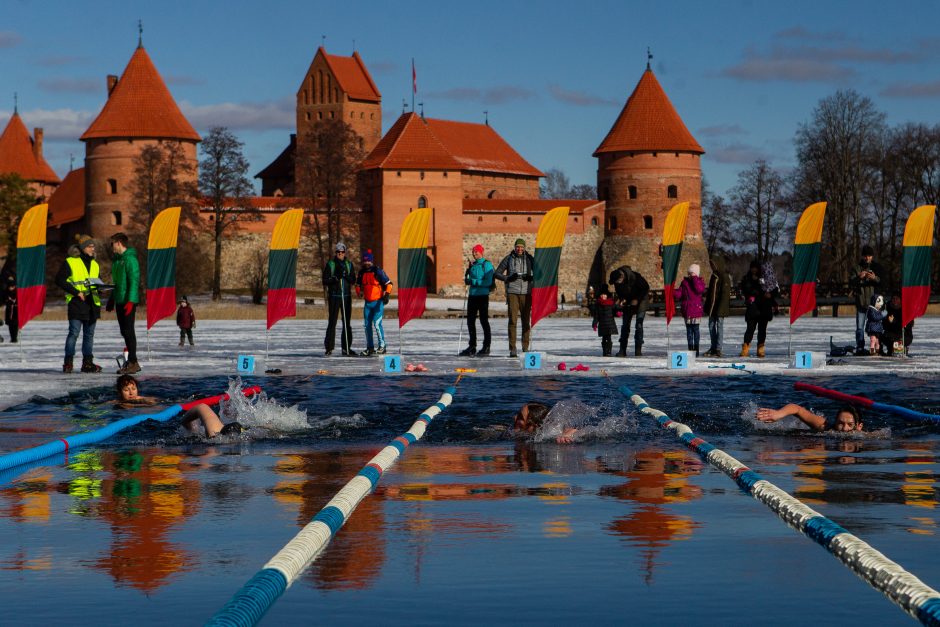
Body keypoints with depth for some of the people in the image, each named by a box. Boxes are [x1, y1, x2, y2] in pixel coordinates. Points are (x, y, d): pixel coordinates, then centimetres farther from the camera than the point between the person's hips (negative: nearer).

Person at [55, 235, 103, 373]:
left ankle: (88, 362, 11)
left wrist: (99, 288, 1)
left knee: (89, 334, 7)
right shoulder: (70, 262, -3)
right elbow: (59, 280, -7)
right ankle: (68, 362, -3)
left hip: (92, 303, 6)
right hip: (76, 303, -6)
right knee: (74, 332, -8)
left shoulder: (94, 264, 17)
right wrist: (76, 292, -13)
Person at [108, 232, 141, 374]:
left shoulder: (130, 259, -12)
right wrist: (111, 300, 23)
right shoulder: (117, 260, 17)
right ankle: (131, 361, 15)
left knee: (128, 331, -9)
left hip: (128, 301, -9)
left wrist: (130, 300, -24)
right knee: (124, 331, 10)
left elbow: (134, 281, -19)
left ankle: (133, 362, -7)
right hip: (119, 301, 9)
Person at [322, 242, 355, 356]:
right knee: (332, 322, -6)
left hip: (347, 296, 3)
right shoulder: (330, 264, 2)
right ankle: (329, 348, -4)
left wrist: (345, 275, -14)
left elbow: (353, 280, 4)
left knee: (347, 323, 6)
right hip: (334, 295, -3)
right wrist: (336, 278, -18)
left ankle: (346, 347, 12)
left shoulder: (349, 264, 11)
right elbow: (325, 281, -2)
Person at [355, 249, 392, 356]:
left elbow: (388, 283, -7)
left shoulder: (378, 271, -10)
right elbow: (358, 284, 22)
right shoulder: (362, 272, 9)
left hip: (378, 302, -6)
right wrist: (359, 292, 1)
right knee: (367, 325, 7)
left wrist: (386, 295, -18)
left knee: (377, 323, -14)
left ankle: (382, 346, -4)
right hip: (368, 303, 6)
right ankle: (370, 348, 17)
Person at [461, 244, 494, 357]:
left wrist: (473, 281, -20)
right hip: (472, 295, 8)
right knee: (470, 321, 9)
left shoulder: (486, 265, -8)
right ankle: (472, 347, 16)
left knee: (484, 321, -2)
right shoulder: (473, 265, 15)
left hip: (482, 296, -8)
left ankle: (486, 347, 4)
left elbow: (488, 281, -17)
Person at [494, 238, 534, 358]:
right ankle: (512, 349, -9)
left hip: (526, 293, 2)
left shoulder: (529, 259, 7)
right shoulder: (508, 259, 3)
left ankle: (525, 348, 12)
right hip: (512, 293, -2)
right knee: (512, 320, -9)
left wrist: (532, 277, -12)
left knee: (526, 321, 3)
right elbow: (497, 273, 4)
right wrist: (508, 278, -15)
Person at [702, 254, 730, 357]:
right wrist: (706, 306, 17)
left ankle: (718, 349, -2)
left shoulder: (724, 277, -12)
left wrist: (721, 308, -21)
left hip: (720, 307, -8)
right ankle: (713, 347, 19)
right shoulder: (714, 276, 14)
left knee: (719, 326, -4)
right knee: (711, 326, 11)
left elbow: (725, 294, -16)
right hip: (712, 306, 9)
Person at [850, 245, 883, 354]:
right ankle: (860, 348, 1)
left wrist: (875, 278, -19)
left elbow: (883, 282, 2)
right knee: (859, 327, -1)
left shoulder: (877, 267, 9)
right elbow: (851, 282, -4)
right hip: (860, 302, 0)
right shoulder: (857, 268, 7)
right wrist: (859, 277, -24)